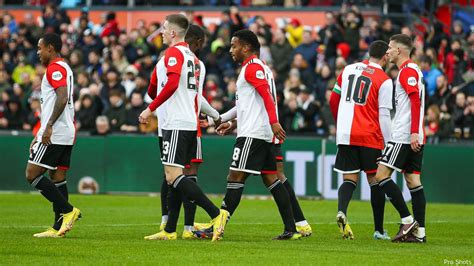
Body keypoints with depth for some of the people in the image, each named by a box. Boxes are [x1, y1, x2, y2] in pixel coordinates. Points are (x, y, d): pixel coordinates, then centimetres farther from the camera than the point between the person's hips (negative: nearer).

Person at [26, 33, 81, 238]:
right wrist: (40, 136, 27)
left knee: (32, 175, -7)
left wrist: (49, 126, -29)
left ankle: (68, 210, -12)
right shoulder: (64, 68, 22)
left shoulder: (55, 68, -10)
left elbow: (62, 98, -24)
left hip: (54, 134, -10)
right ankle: (58, 227, 4)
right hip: (67, 134, 10)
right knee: (58, 178, 7)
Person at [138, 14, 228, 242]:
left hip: (177, 125, -10)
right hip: (190, 123, 10)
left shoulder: (174, 52, -9)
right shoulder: (191, 56, 20)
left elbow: (172, 84, -23)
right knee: (173, 177, 11)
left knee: (173, 176, -14)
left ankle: (216, 214, -22)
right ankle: (169, 231, 11)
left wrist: (150, 109, -18)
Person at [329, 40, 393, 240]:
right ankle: (379, 230, 12)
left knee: (350, 179, 6)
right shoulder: (384, 80, -5)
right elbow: (384, 115, -9)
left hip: (345, 135, 3)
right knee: (375, 181, 8)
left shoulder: (349, 70, 10)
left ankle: (341, 211, -24)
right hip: (370, 137, -3)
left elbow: (333, 100, 16)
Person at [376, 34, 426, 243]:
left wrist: (413, 132, -25)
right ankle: (419, 232, 2)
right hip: (414, 138, 10)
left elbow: (415, 100, -19)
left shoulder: (407, 70, -10)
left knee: (381, 175, -9)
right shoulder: (412, 70, 20)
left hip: (404, 137, -10)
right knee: (413, 180, 6)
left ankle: (407, 221, -11)